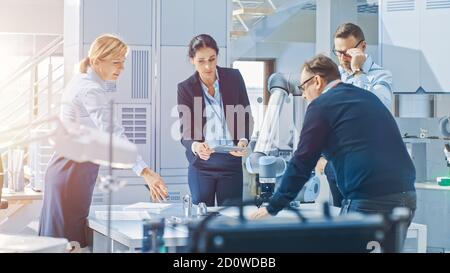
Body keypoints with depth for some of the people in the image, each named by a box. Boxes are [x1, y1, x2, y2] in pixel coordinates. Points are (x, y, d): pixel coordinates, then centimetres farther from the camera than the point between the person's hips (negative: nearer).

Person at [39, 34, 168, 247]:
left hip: (65, 167, 10)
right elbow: (112, 135, -30)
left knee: (60, 239, 12)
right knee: (71, 242, -8)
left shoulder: (80, 82, 13)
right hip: (74, 172, -10)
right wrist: (145, 173, -37)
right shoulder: (91, 90, -18)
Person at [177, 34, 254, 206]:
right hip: (201, 162, -1)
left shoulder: (234, 77, 0)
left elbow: (246, 116, 4)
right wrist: (195, 146, -29)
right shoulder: (185, 88, -3)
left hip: (231, 161, 1)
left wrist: (243, 141, -15)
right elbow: (185, 131, -6)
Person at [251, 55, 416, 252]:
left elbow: (301, 164, 0)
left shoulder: (322, 105, 0)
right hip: (406, 196, 8)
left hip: (369, 201, -7)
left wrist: (272, 208, 7)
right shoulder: (368, 97, 22)